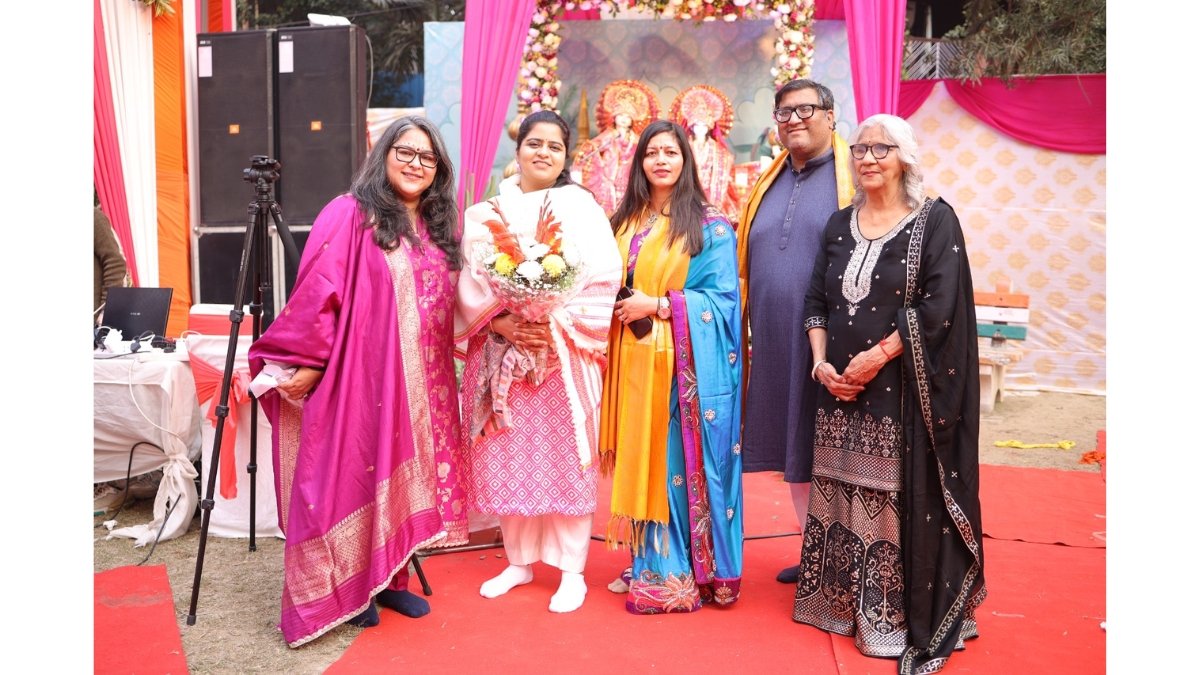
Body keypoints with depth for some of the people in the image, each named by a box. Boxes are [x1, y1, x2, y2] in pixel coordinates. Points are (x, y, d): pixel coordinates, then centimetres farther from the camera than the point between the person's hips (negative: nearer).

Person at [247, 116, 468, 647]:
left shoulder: (439, 226, 13)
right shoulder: (350, 215, -7)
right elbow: (317, 294, -13)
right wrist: (306, 362, -16)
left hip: (421, 385, 6)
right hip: (357, 377, -6)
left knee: (405, 477, 12)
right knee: (355, 477, 2)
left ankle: (391, 578, 26)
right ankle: (348, 588, 18)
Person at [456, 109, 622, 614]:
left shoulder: (581, 208, 3)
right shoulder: (487, 213, 10)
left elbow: (602, 280, -6)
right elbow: (470, 279, 2)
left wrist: (555, 323, -16)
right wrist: (500, 321, -14)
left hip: (563, 354, -2)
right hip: (500, 353, 3)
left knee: (565, 461, 1)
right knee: (508, 459, 8)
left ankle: (572, 571, 13)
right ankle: (519, 561, 24)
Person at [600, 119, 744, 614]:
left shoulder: (710, 225, -2)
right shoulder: (625, 222, 14)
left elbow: (724, 298, -7)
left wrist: (659, 305, -14)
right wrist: (622, 309, -2)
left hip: (689, 365, -5)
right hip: (635, 361, 5)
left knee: (684, 461, -1)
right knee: (644, 461, 7)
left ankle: (689, 573, 11)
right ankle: (654, 566, 19)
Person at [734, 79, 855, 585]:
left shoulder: (854, 177, -3)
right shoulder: (768, 183, 16)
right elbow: (745, 261, 18)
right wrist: (739, 330, 11)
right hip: (775, 339, 6)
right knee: (794, 447, 12)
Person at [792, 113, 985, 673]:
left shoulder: (934, 220, -3)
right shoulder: (840, 224, 12)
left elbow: (939, 306, -12)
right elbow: (816, 300, 10)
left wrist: (876, 357, -17)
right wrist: (822, 364, -5)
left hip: (903, 388, -5)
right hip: (841, 387, 5)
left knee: (902, 497, -2)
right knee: (843, 496, 10)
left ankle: (904, 618, 12)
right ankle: (844, 603, 24)